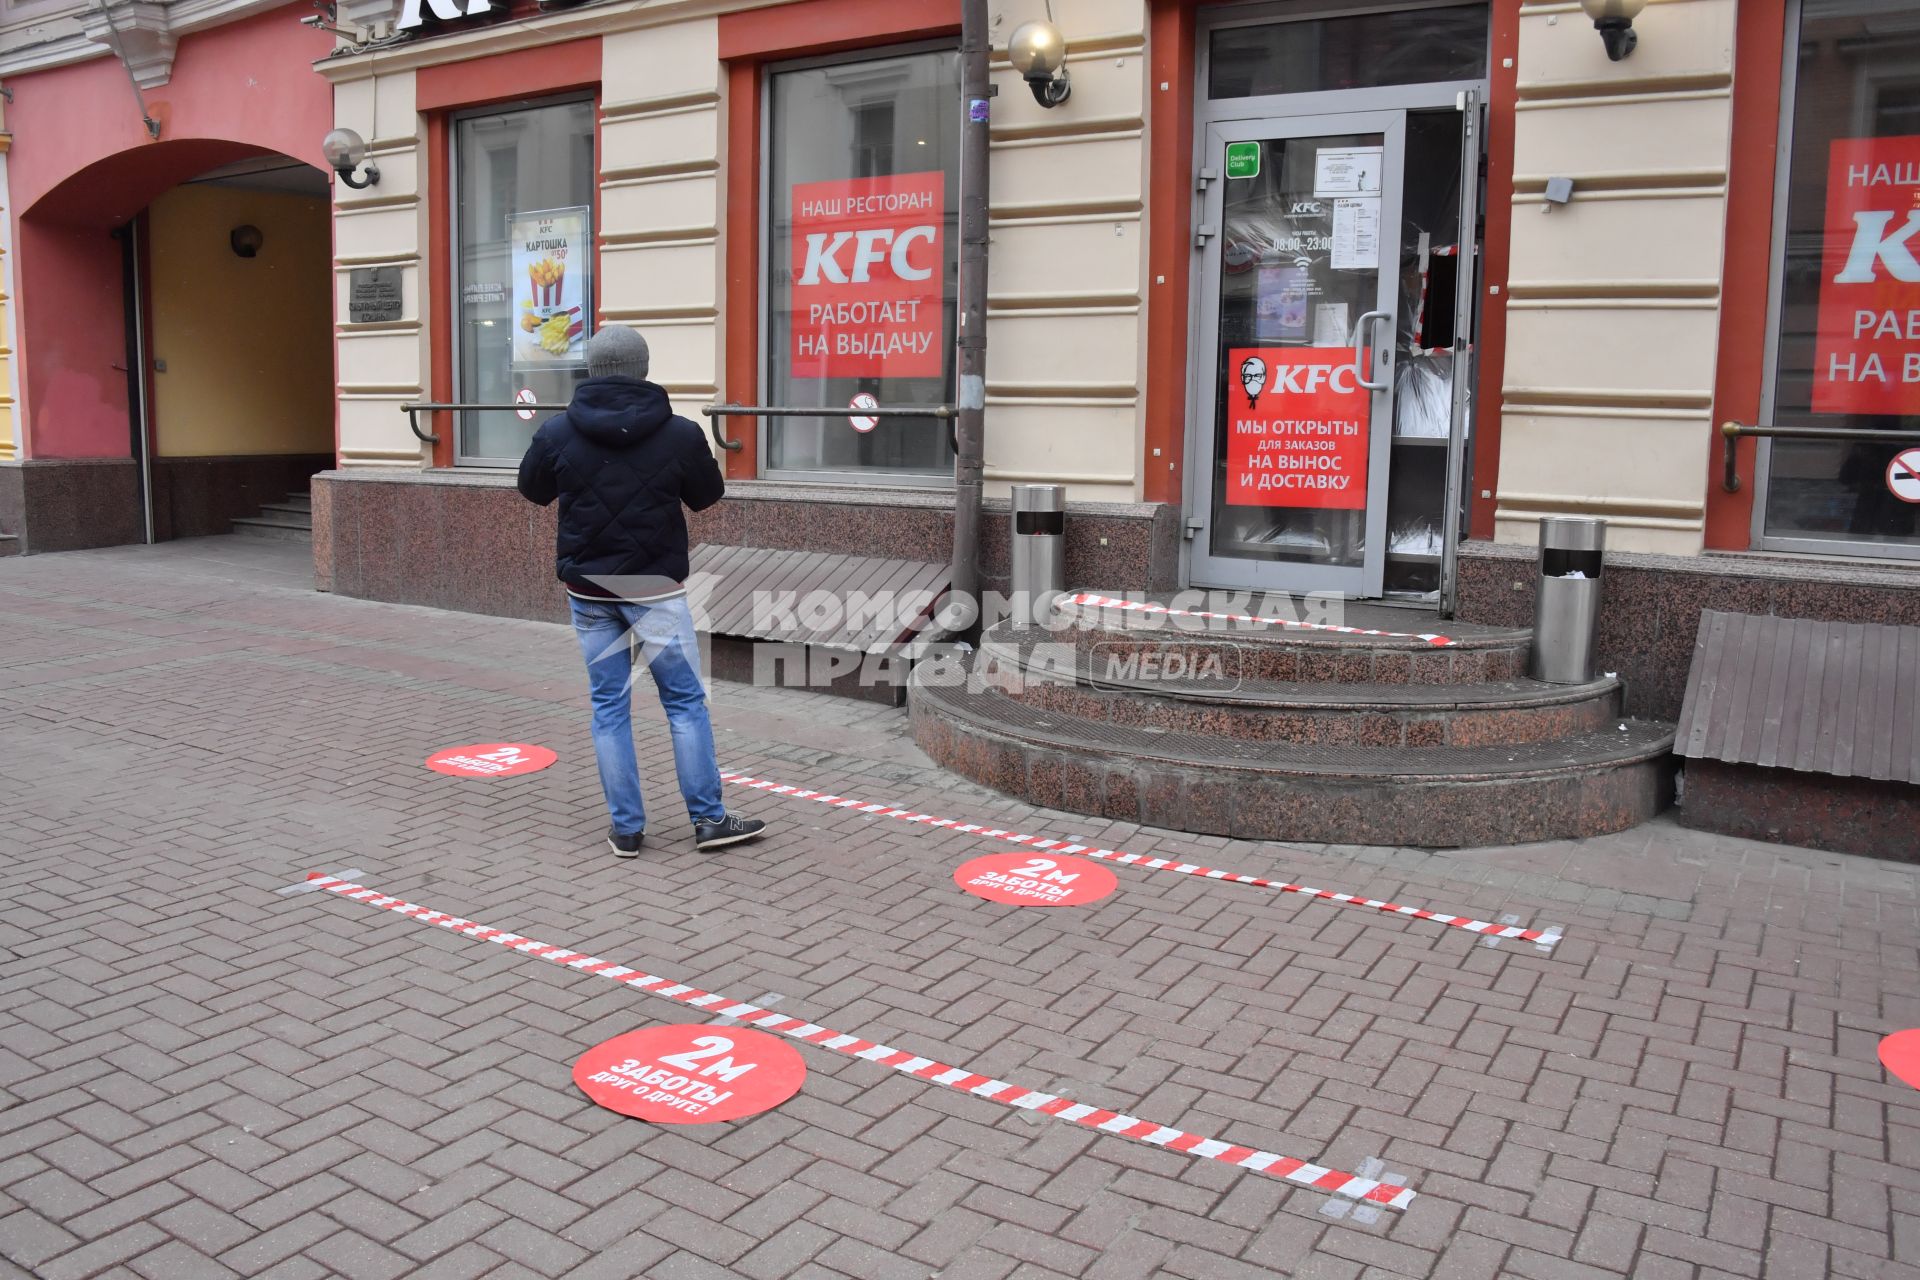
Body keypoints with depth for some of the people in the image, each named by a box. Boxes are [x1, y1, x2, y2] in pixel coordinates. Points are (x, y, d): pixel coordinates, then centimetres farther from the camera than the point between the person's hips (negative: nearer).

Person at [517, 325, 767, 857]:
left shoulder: (557, 433, -6)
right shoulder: (680, 434, -11)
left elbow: (532, 490, 11)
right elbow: (708, 495, 4)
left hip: (588, 589, 2)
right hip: (655, 588, -2)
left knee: (609, 706, 10)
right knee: (685, 700, 8)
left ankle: (625, 828, 14)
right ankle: (709, 819, 12)